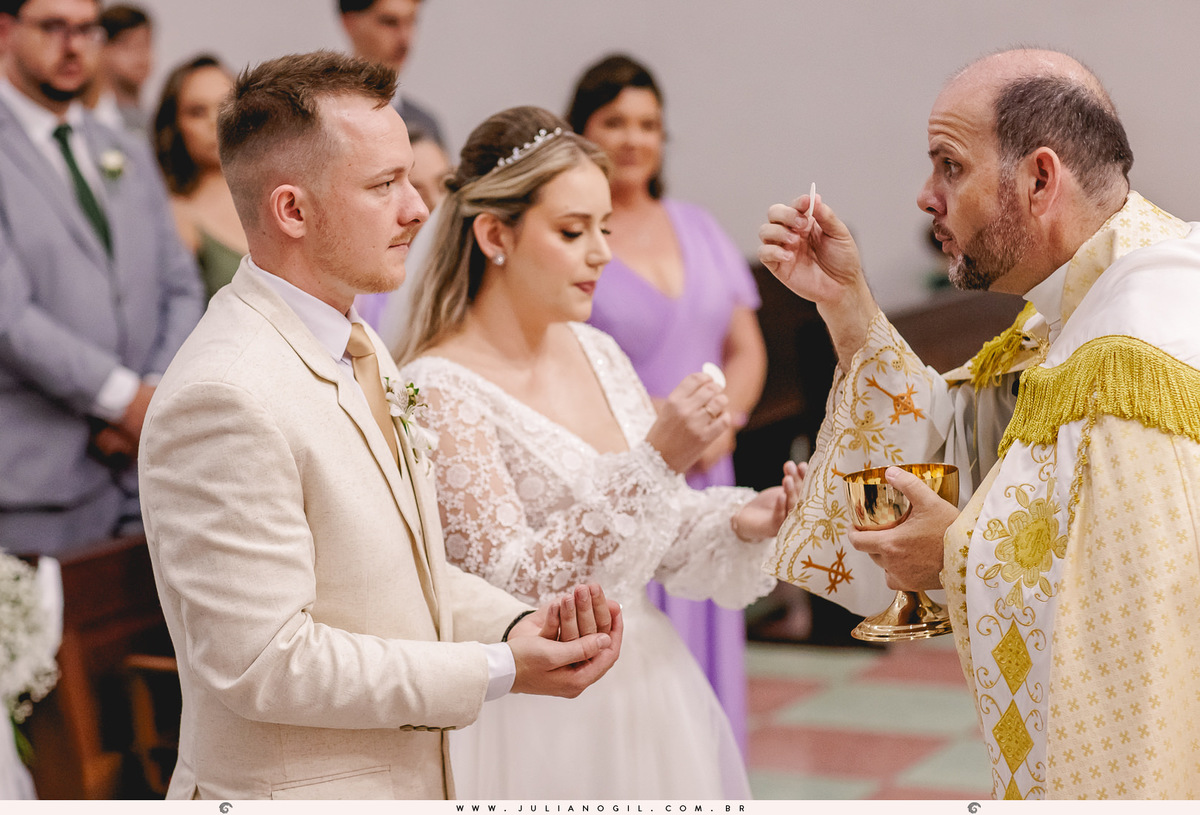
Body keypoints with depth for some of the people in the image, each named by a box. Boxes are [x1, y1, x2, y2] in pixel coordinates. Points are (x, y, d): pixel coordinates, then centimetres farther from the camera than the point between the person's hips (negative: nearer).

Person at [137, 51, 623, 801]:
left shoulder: (357, 347, 6)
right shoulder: (227, 398, -23)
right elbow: (262, 663, -25)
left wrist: (517, 625, -5)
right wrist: (494, 672, -20)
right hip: (288, 794, -8)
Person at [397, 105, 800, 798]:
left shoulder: (597, 353, 5)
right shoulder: (438, 390, -16)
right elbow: (508, 581, -22)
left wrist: (740, 522, -8)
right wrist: (654, 461, -27)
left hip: (647, 684, 7)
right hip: (537, 716, -7)